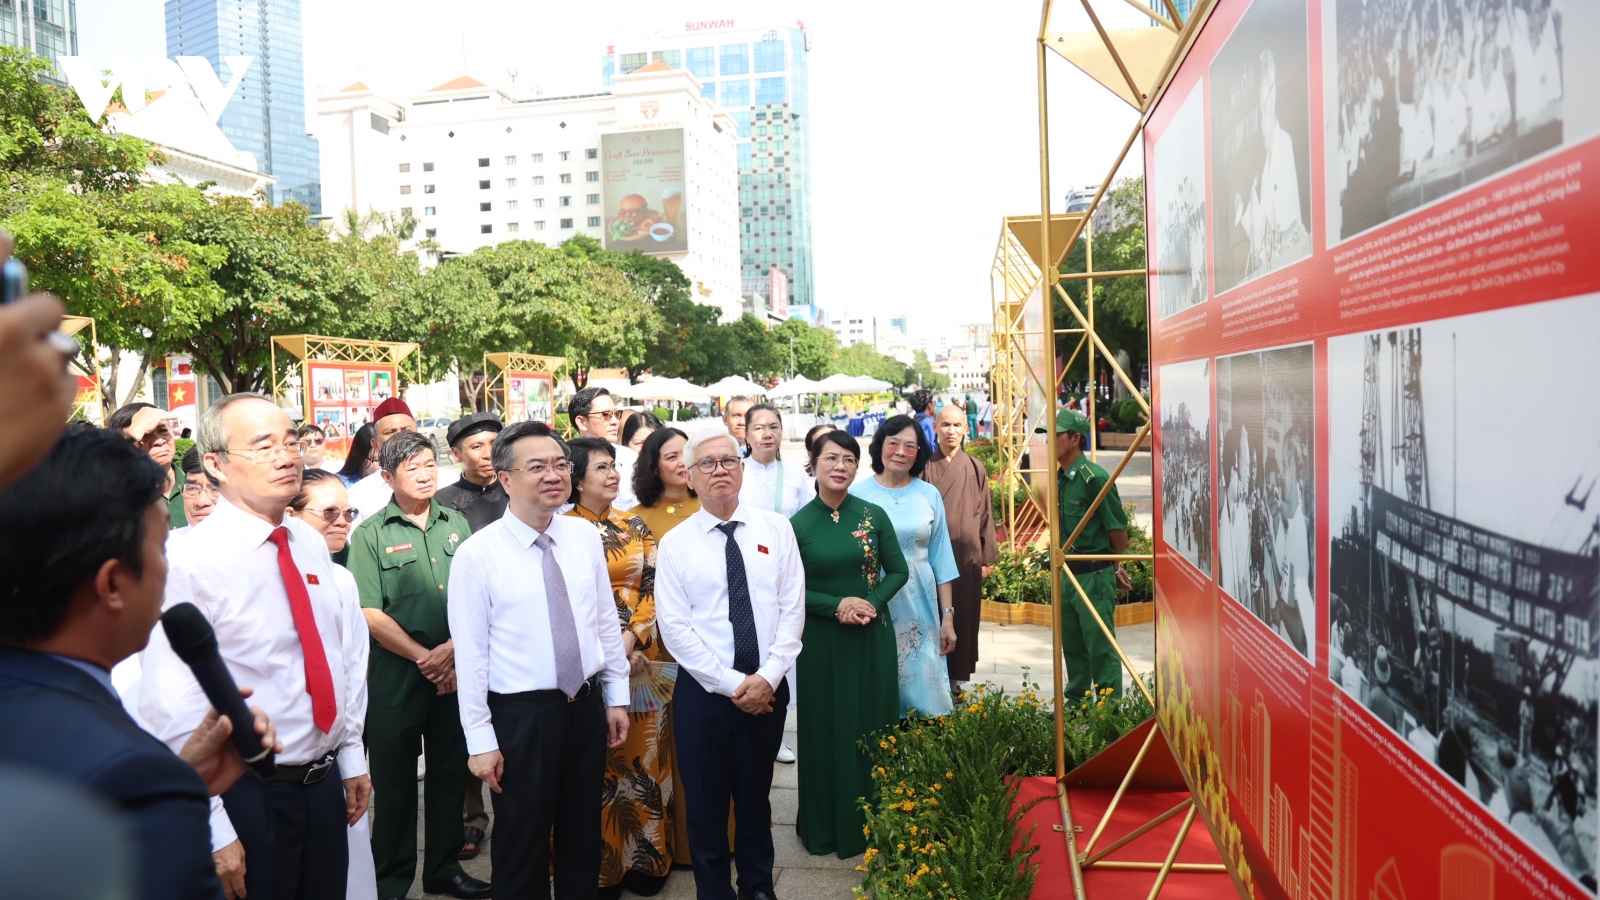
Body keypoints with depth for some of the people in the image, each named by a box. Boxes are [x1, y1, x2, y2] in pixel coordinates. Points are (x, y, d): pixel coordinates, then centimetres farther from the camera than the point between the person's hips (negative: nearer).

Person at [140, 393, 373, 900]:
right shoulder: (192, 563, -18)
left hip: (326, 784, 6)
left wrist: (351, 757, 13)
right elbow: (172, 711, -19)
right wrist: (213, 830, -17)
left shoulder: (310, 544, 4)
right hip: (247, 798, -6)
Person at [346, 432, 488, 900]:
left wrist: (452, 649, -10)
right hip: (396, 672, -3)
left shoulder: (456, 524, 6)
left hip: (455, 668, 3)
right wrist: (423, 657, -11)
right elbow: (371, 614, -8)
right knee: (395, 779, 6)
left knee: (450, 772, 12)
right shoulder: (371, 535, -4)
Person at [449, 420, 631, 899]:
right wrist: (480, 740, -11)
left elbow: (607, 621, 6)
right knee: (522, 844, 13)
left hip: (587, 705, 4)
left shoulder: (586, 536, 0)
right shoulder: (476, 555, -13)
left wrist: (616, 697, 7)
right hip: (521, 714, -4)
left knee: (584, 837, 20)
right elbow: (470, 655, -12)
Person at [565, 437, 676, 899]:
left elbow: (653, 588, 3)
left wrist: (631, 639, -12)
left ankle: (646, 858, 21)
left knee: (645, 756, 8)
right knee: (599, 764, 4)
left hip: (643, 657, 4)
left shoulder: (635, 526, 8)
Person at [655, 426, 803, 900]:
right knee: (706, 804, 9)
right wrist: (731, 683, -13)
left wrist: (767, 676, -12)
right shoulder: (675, 544, -4)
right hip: (703, 690, -1)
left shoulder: (776, 529, 1)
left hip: (768, 687, 2)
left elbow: (792, 609, -2)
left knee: (756, 797, 17)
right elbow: (675, 628, -8)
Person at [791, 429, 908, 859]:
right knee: (827, 729, 7)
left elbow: (898, 571, 3)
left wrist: (872, 602, -14)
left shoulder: (873, 515, -2)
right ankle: (827, 826, 22)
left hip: (873, 638, 1)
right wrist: (836, 605, -16)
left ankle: (874, 822, 24)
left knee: (874, 725, 8)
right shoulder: (798, 524, -6)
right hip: (821, 642, -1)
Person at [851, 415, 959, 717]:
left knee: (922, 689, 4)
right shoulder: (857, 494, -2)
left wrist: (948, 616, 5)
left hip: (919, 611, 2)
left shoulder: (929, 495, 4)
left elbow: (941, 561, 7)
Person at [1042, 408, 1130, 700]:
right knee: (1072, 646, 17)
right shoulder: (1060, 478, 8)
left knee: (1101, 648, -1)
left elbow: (1118, 527, -13)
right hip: (1068, 574, 9)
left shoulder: (1094, 477, -17)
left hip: (1095, 576, -8)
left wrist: (1114, 567, 2)